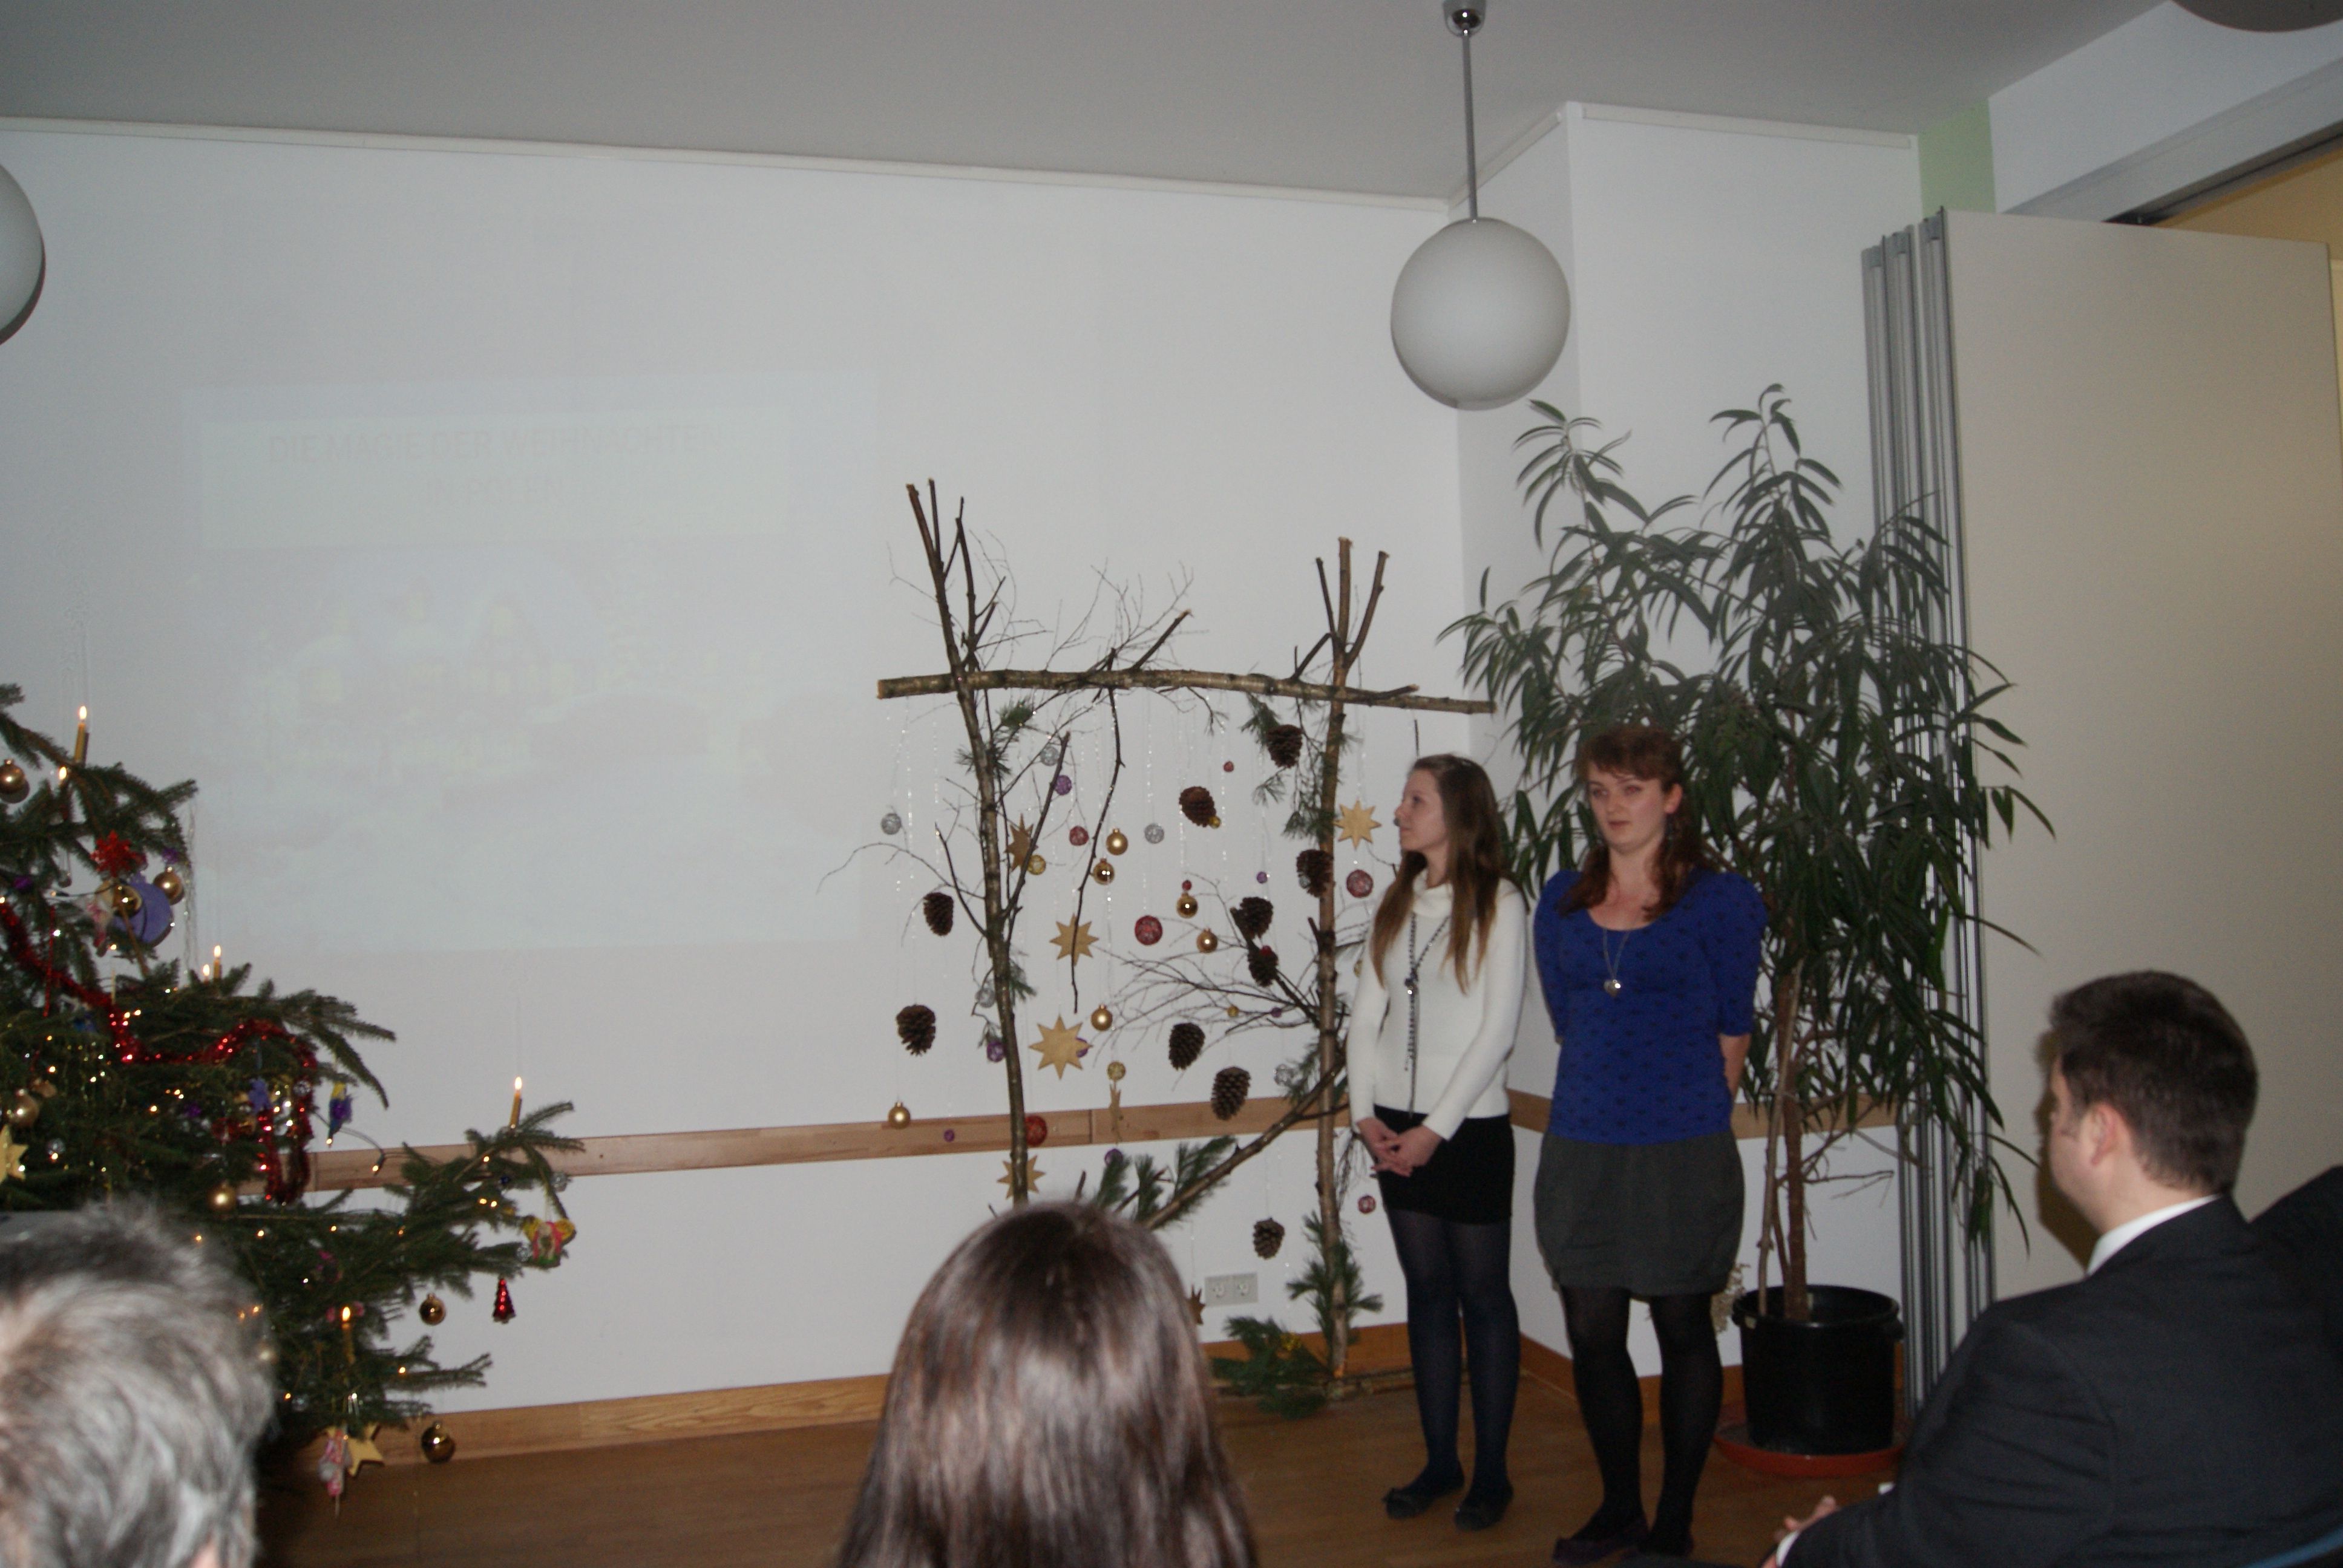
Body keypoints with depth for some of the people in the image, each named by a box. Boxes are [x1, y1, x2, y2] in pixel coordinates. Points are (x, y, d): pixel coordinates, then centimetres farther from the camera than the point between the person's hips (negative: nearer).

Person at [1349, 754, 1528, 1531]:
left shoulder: (1498, 904, -7)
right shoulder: (1397, 904, 10)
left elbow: (1497, 1029, -12)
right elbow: (1367, 1012, 9)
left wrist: (1437, 1128, -14)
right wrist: (1365, 1112, -2)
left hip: (1469, 1128, -5)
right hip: (1397, 1131, 5)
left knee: (1484, 1297, 5)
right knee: (1427, 1293, 12)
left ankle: (1492, 1472, 15)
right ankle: (1439, 1460, 22)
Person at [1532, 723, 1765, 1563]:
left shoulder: (1721, 899, -4)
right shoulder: (1563, 900, 9)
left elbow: (1730, 1033, 2)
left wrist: (1689, 1113, 9)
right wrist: (1611, 1100, 11)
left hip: (1683, 1153, -4)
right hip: (1581, 1147, 4)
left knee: (1683, 1332, 8)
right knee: (1591, 1334, 9)